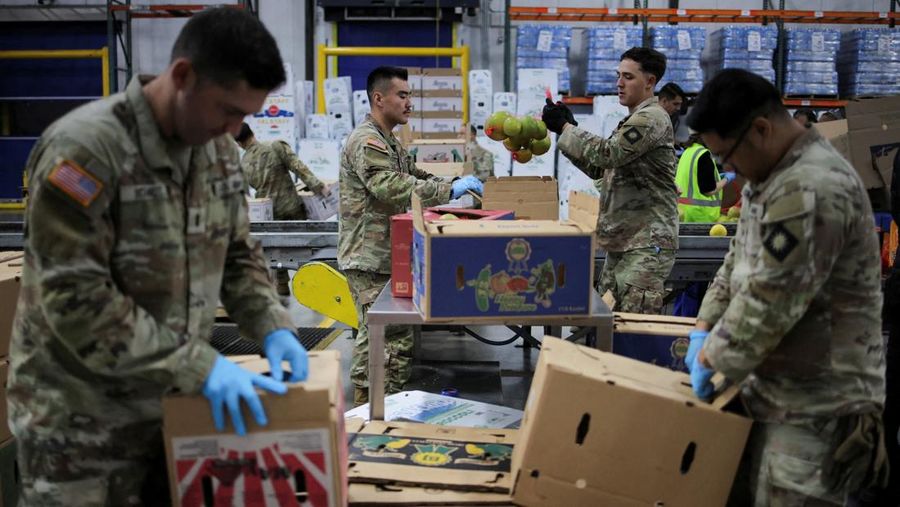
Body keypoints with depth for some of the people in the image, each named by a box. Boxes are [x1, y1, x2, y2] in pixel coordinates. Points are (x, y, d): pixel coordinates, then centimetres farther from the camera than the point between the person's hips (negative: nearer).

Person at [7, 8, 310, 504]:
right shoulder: (85, 148, -21)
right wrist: (198, 365, -24)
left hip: (175, 403, 6)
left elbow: (236, 253, 10)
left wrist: (273, 328, -6)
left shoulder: (216, 148, 1)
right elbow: (76, 300, -24)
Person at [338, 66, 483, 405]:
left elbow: (413, 176, 25)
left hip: (388, 255, 10)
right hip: (370, 257, -10)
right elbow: (391, 187, -27)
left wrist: (453, 186, 8)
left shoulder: (389, 142, 20)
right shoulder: (366, 142, -15)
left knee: (399, 333, 12)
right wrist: (450, 190, -25)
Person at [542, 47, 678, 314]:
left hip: (647, 240, -10)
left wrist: (564, 128, -11)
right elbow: (599, 169, 20)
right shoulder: (632, 120, 20)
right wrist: (569, 127, 10)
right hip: (622, 238, 10)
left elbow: (609, 153, -20)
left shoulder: (652, 118, -10)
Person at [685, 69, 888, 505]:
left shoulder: (811, 190, -25)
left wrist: (712, 358, -12)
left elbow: (770, 301, -25)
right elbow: (739, 261, 18)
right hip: (772, 384, 10)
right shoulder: (771, 176, 10)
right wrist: (705, 329, 9)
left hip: (817, 404, -10)